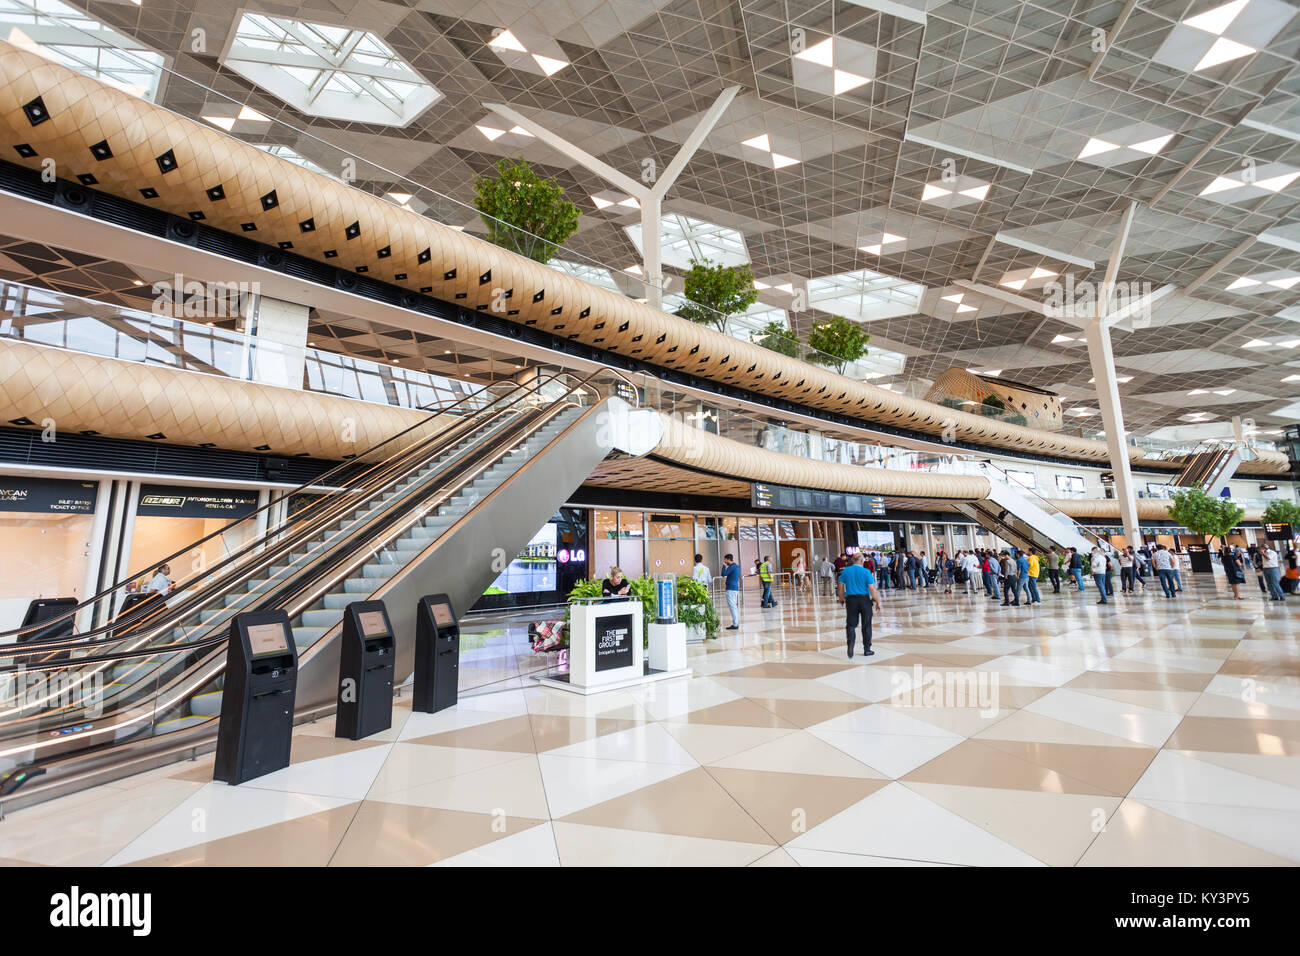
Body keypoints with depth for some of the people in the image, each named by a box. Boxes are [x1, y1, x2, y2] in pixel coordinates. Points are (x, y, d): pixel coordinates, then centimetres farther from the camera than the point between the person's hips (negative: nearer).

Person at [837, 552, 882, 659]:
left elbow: (841, 586, 4)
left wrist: (841, 598, 17)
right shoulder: (866, 572, -7)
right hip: (864, 600, -1)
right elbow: (872, 589, -10)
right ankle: (867, 649, 18)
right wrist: (877, 602, -2)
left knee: (851, 624, 8)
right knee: (866, 625, 11)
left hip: (850, 599, 2)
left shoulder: (845, 571, 1)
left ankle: (850, 643, -15)